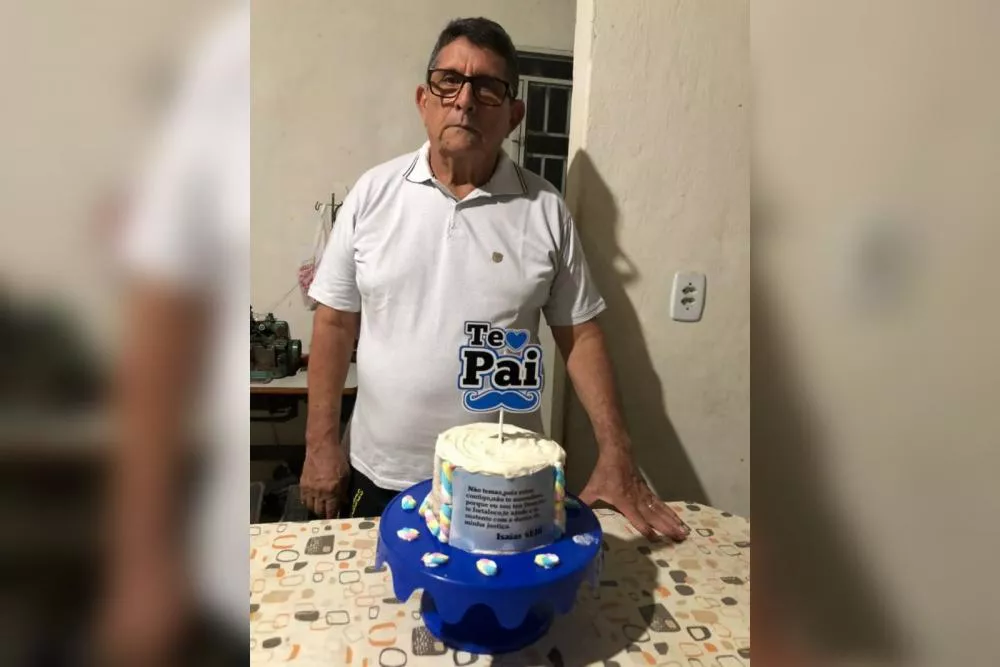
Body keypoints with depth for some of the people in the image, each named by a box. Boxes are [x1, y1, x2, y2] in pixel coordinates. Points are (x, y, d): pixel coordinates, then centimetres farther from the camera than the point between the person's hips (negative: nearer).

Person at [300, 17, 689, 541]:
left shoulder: (546, 210, -5)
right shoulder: (373, 193, -4)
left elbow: (580, 335, -2)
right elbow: (335, 323, -1)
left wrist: (616, 455, -8)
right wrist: (321, 444, -2)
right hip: (379, 476, 1)